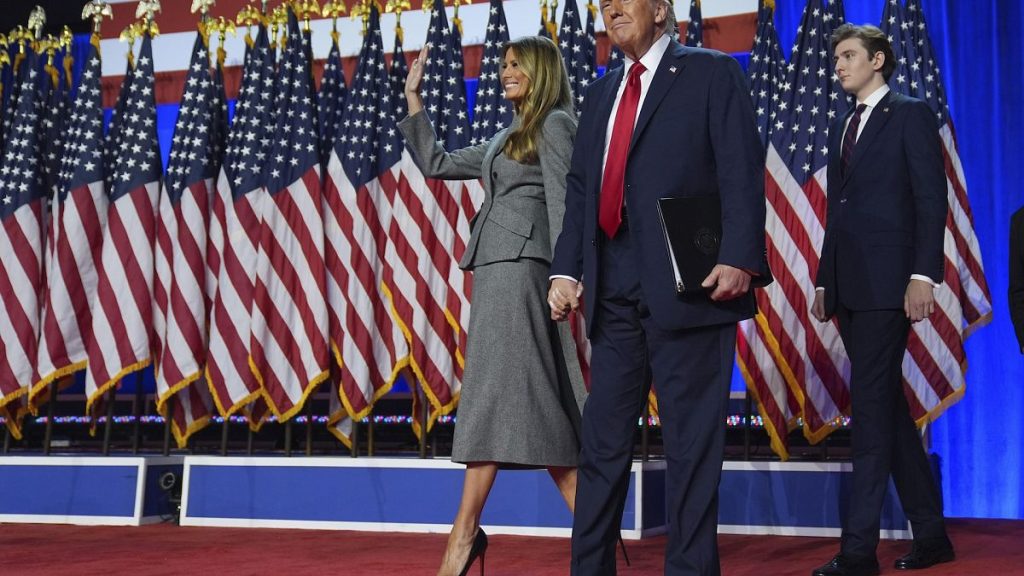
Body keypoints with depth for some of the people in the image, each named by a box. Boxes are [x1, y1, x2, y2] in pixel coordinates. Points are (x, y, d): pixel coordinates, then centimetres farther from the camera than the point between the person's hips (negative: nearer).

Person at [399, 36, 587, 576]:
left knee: (495, 389, -11)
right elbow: (436, 163, 29)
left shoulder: (555, 124, 1)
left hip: (520, 264, -9)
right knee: (536, 398, 3)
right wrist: (413, 98, 27)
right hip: (496, 267, 9)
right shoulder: (506, 138, 25)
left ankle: (466, 530, -12)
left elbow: (561, 204, -9)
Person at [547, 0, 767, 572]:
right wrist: (566, 268, 6)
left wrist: (739, 258, -19)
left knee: (692, 442, -1)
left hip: (687, 287, -6)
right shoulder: (601, 92, 21)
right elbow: (580, 188, 18)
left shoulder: (713, 73, 4)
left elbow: (742, 173, -6)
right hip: (615, 294, 6)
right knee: (603, 443, 8)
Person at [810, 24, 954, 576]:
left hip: (886, 281, -8)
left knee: (872, 406, -10)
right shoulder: (840, 127, 21)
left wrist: (923, 273, -17)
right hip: (848, 285, 8)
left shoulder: (911, 114, 0)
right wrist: (824, 281, 16)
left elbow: (931, 197, -8)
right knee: (887, 405, 9)